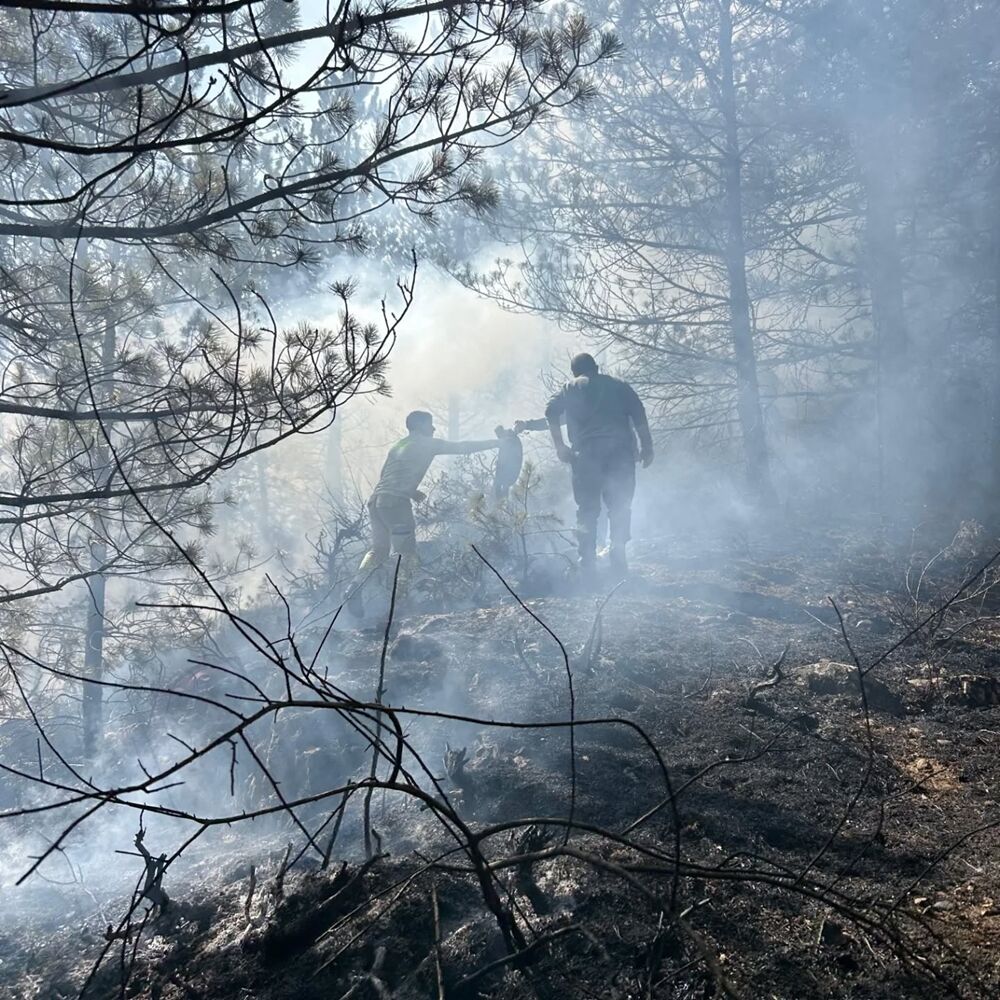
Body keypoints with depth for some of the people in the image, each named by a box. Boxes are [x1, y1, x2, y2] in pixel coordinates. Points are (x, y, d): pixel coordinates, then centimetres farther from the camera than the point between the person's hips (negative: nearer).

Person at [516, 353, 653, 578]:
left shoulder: (571, 389, 17)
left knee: (587, 509, 4)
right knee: (620, 507, 6)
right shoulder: (619, 386, 19)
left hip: (587, 452, -1)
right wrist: (646, 447, 4)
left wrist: (560, 446, 2)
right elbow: (639, 415, 6)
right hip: (621, 449, 1)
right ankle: (618, 557, -3)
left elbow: (552, 412, 1)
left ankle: (587, 563, 1)